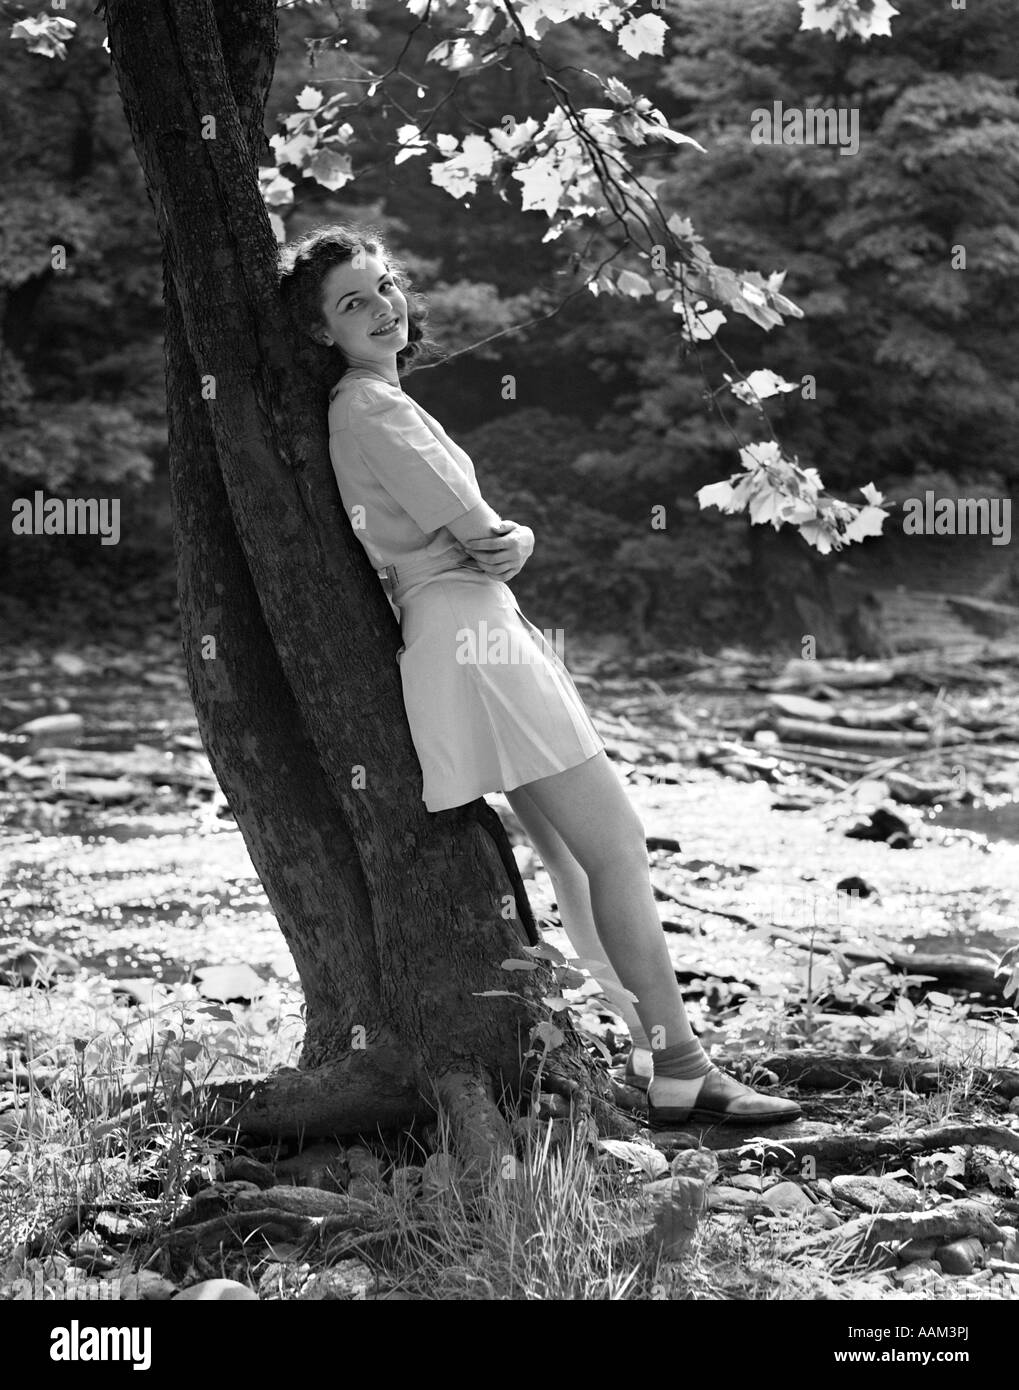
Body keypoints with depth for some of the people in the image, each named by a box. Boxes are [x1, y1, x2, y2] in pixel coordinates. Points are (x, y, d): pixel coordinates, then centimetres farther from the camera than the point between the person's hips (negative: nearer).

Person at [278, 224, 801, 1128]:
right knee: (615, 844, -9)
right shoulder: (369, 406, -11)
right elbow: (474, 527, -13)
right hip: (467, 631, -10)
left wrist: (509, 541, -1)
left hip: (479, 633, 10)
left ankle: (650, 1048, 18)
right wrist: (500, 538, 7)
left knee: (579, 856, 12)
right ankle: (680, 1074, -7)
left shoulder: (377, 402, 19)